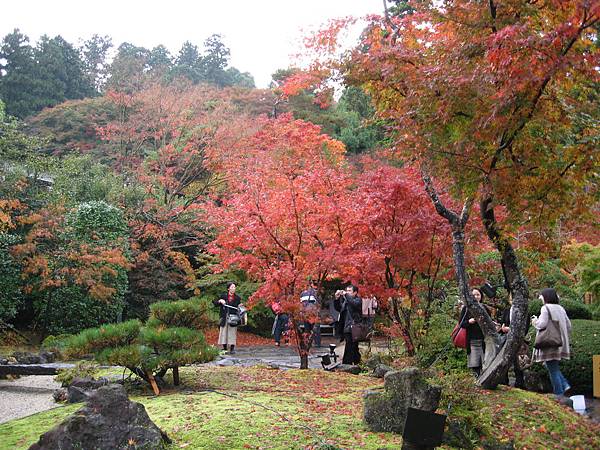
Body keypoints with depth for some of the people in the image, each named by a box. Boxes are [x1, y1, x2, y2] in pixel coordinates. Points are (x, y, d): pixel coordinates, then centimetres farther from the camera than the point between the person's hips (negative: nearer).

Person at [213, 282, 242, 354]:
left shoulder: (237, 298, 6)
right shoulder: (223, 296, 5)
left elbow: (239, 307, 12)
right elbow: (215, 303, 6)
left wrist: (240, 307, -10)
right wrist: (220, 301, -11)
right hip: (224, 318, 1)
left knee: (232, 332, -2)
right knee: (224, 332, 2)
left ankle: (232, 348, 6)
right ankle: (224, 348, 11)